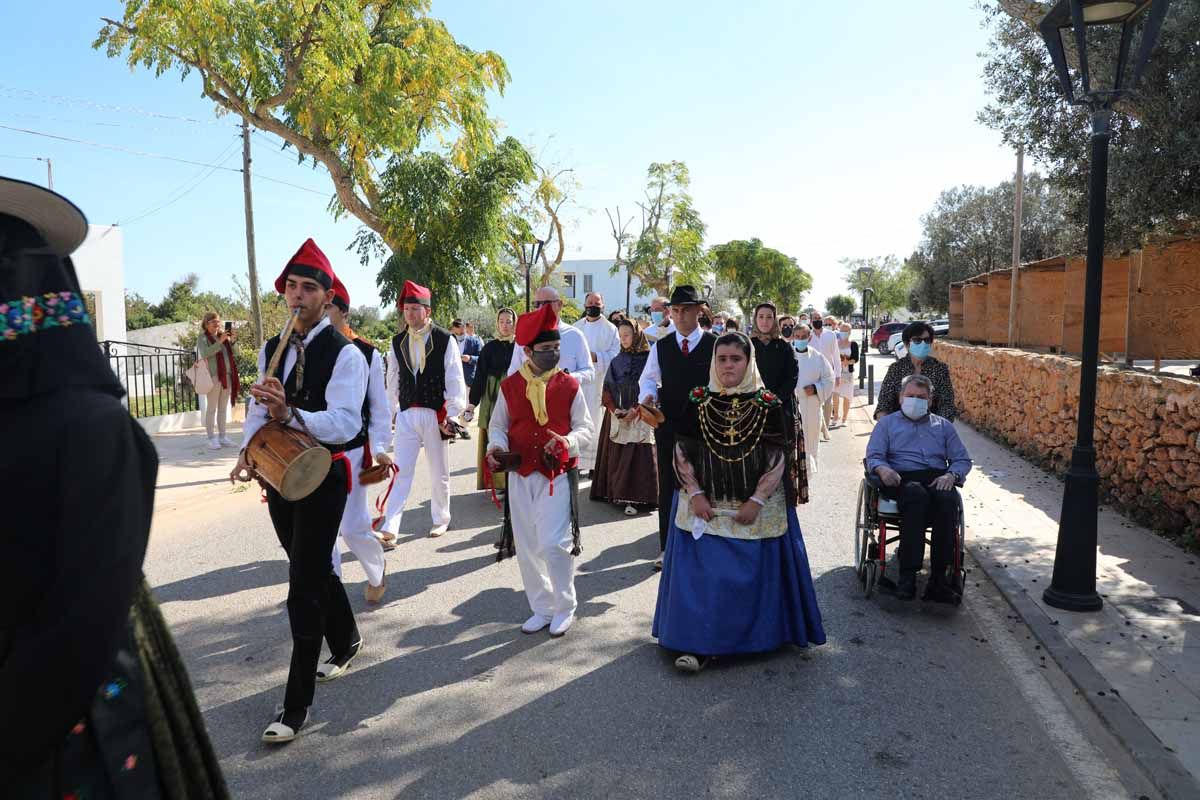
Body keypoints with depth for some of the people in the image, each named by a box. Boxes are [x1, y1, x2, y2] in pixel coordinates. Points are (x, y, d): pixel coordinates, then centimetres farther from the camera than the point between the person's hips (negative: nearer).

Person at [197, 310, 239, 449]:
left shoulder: (223, 335, 17)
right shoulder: (203, 338, 1)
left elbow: (233, 354, 18)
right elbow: (205, 354, -16)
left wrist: (233, 341, 3)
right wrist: (220, 342, -20)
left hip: (227, 376, 6)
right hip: (213, 376, -6)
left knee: (223, 408, 9)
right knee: (211, 408, -4)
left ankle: (222, 437, 13)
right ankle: (211, 438, -3)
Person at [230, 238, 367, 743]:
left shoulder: (344, 354, -15)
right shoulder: (271, 349, 7)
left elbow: (345, 423, -25)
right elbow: (259, 406, 13)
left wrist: (288, 413, -39)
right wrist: (248, 449, -4)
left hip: (323, 477, -7)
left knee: (305, 585, -6)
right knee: (314, 570, 21)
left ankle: (296, 706, 5)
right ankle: (346, 642, 46)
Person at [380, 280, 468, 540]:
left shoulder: (445, 340, -7)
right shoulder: (397, 342, 6)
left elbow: (455, 380, -9)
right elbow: (393, 380, 10)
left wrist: (453, 415, -13)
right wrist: (390, 411, 9)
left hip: (436, 415, -3)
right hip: (406, 414, 3)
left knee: (439, 473, 11)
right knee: (401, 471, 0)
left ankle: (441, 519, 28)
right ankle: (390, 527, 1)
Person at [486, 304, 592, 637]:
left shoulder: (569, 386, -4)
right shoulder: (509, 386, 1)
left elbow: (584, 428, 1)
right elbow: (497, 425, 10)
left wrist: (568, 442, -20)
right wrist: (496, 445, -11)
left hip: (557, 475, -3)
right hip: (520, 476, 3)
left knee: (553, 544, -10)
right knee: (527, 548, 9)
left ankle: (565, 608, 13)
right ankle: (541, 609, 26)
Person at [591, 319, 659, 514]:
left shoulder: (648, 359, -3)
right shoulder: (617, 360, 9)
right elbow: (607, 388, 8)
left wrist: (635, 410, -14)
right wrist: (614, 410, -7)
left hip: (640, 416, -4)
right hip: (616, 416, 4)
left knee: (637, 456, -6)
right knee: (616, 456, 4)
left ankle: (634, 499, -5)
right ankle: (616, 493, 12)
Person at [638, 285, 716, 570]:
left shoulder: (715, 346, -3)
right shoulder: (661, 347, 5)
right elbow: (648, 378, 13)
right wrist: (648, 394, -8)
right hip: (668, 425, 2)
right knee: (668, 487, 6)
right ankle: (667, 548, 16)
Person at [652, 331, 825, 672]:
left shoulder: (768, 405, -3)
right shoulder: (697, 402, 1)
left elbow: (778, 457, -5)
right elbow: (683, 452, 1)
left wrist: (756, 501, -11)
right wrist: (695, 495, -7)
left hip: (757, 508, -1)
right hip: (704, 504, 1)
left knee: (753, 572, 6)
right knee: (701, 571, -1)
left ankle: (757, 636, 25)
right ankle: (698, 644, 7)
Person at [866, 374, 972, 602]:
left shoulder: (943, 425, 28)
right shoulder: (887, 423, 22)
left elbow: (962, 460, 18)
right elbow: (873, 456, 9)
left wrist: (951, 475, -5)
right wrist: (883, 469, -15)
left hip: (937, 478, 2)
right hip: (902, 478, -2)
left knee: (947, 498, -35)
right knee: (916, 494, -39)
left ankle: (939, 576, -35)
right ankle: (908, 573, -40)